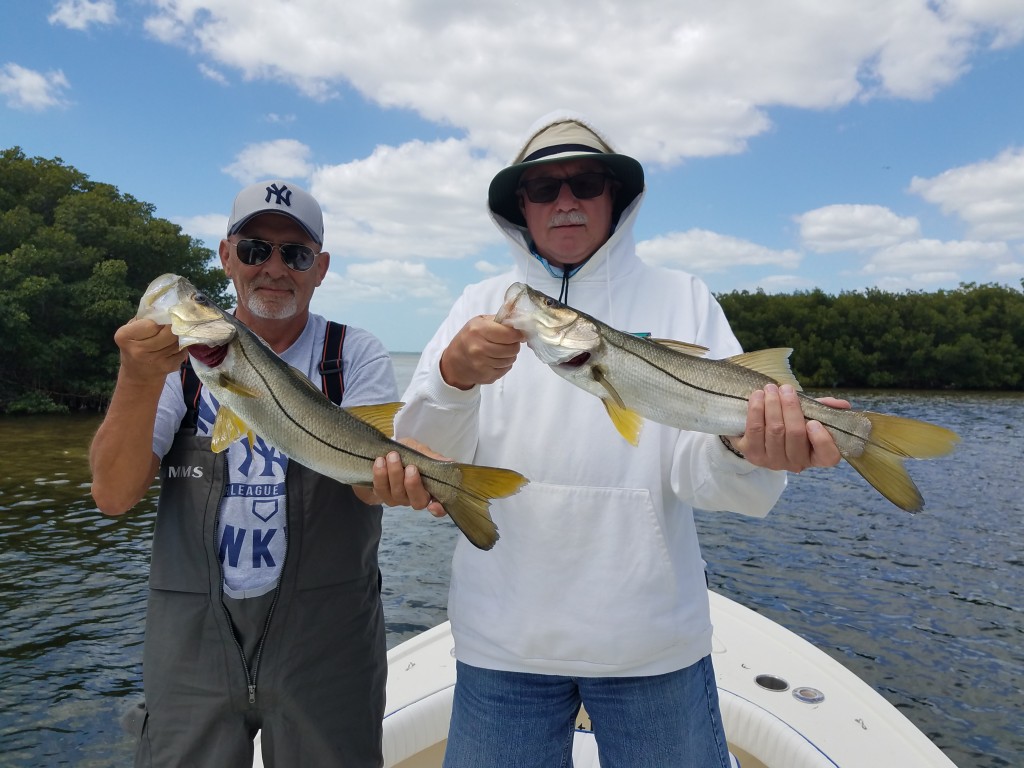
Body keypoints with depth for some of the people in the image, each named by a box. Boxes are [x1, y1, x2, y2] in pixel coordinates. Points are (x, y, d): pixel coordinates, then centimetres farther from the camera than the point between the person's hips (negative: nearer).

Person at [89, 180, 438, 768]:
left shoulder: (356, 355, -2)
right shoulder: (182, 355, 1)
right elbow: (113, 496, -8)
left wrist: (398, 475, -41)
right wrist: (140, 379, -24)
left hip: (326, 636, -1)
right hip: (193, 634, 1)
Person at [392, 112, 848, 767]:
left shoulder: (683, 300, 0)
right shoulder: (482, 306, 3)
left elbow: (697, 469, -9)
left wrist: (745, 452, -31)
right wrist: (454, 375, -25)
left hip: (655, 639, 0)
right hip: (503, 639, 1)